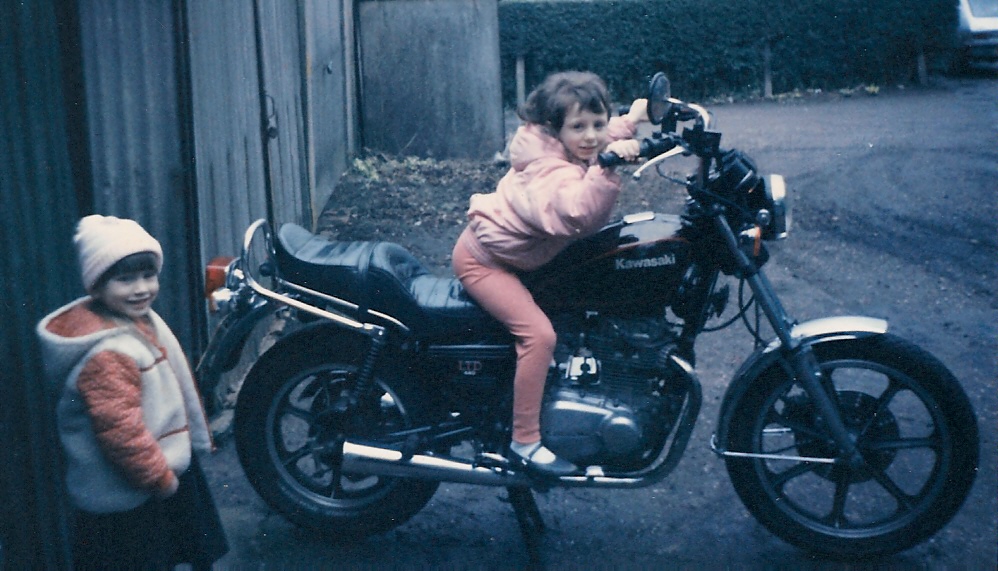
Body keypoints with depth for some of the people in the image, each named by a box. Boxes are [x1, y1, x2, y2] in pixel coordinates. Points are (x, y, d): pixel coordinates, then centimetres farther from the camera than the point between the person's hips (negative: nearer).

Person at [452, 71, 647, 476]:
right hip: (483, 259, -10)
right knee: (539, 333, -24)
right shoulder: (551, 171, -33)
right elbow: (574, 211, -55)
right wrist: (607, 167, -64)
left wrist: (631, 121, 14)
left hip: (520, 253, 10)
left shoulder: (573, 153, -3)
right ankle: (524, 442, -14)